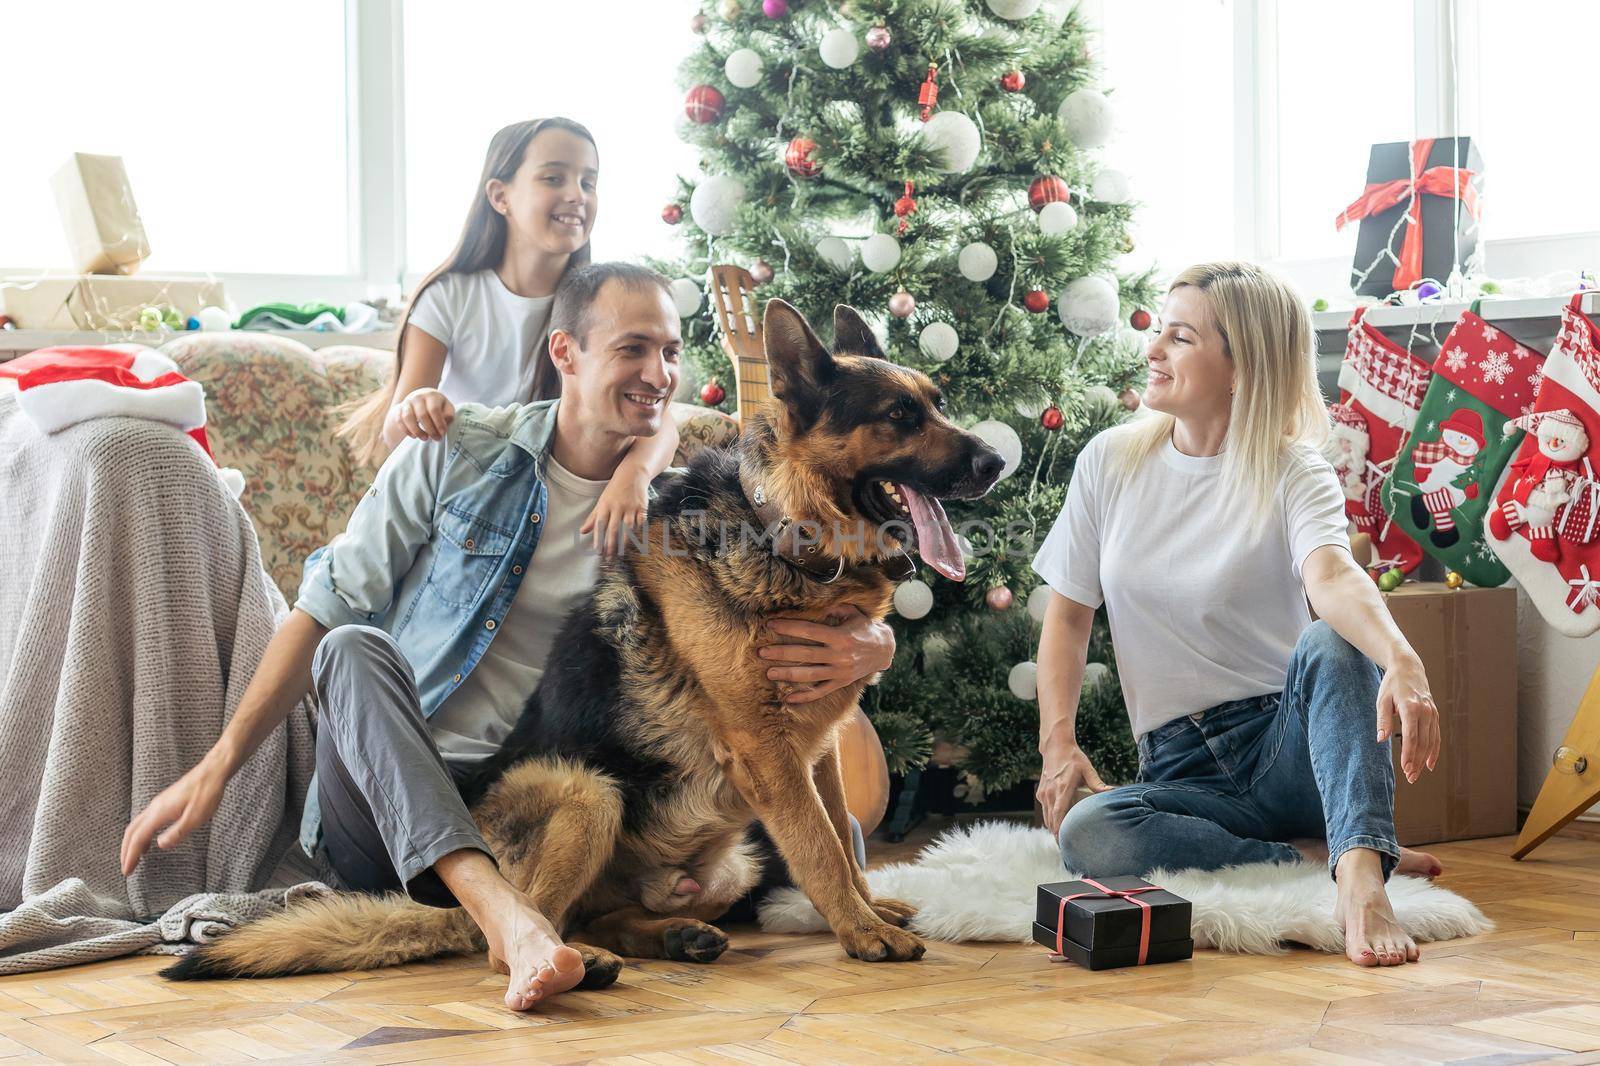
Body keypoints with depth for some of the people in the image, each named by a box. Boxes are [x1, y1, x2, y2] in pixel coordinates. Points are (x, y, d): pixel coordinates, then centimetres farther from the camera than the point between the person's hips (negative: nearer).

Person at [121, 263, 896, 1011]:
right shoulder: (456, 453, -1)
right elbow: (326, 610, -1)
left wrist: (865, 648, -26)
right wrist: (218, 766, -9)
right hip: (383, 808, -1)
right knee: (354, 650, -33)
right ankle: (502, 911, -49)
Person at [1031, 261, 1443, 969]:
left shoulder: (1293, 473, -6)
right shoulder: (1112, 461, 5)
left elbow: (1333, 577, -28)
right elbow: (1068, 612, 10)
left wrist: (1401, 660, -50)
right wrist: (1058, 744, -6)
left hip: (1286, 741, -2)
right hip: (1182, 768, 2)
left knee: (1329, 644, -34)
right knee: (1085, 832, -31)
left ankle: (1360, 874, -45)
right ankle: (1315, 857, -20)